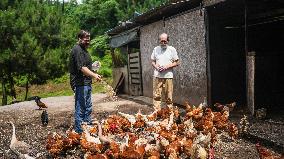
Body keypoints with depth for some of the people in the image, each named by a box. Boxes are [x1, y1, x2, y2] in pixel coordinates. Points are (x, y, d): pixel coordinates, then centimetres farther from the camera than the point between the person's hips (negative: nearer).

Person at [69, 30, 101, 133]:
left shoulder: (84, 50, 19)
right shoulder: (77, 50, -14)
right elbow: (82, 68, -26)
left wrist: (93, 66, 16)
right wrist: (94, 75, -34)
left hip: (87, 83, 11)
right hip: (80, 83, -11)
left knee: (88, 108, 18)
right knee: (80, 108, -5)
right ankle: (79, 131, 3)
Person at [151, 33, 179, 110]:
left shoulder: (172, 49, 3)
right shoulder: (156, 49, 10)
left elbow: (176, 63, 3)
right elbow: (153, 61, 16)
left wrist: (167, 66, -12)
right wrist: (156, 67, -5)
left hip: (168, 76, -2)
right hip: (157, 76, 2)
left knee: (169, 97, 2)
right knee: (156, 95, 1)